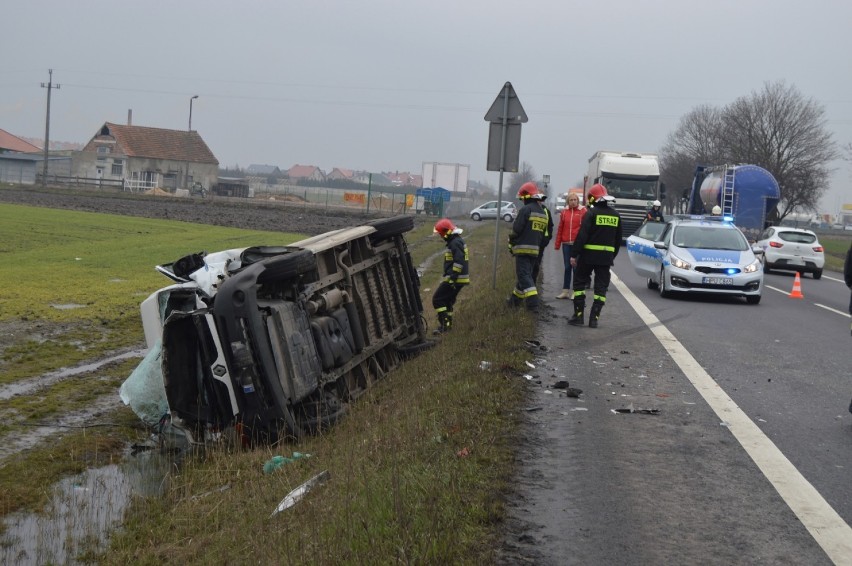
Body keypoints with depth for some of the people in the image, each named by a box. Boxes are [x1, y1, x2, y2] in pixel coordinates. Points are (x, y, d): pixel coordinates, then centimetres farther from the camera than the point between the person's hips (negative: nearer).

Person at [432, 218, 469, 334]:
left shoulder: (455, 243, -17)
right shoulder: (457, 241, 16)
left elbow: (459, 261, -26)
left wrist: (452, 278, -26)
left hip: (455, 279, -10)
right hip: (458, 278, 10)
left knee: (438, 299, -8)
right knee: (447, 300, 19)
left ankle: (444, 324, -9)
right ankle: (447, 324, 25)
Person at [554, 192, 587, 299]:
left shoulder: (583, 211, -3)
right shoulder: (564, 212, 7)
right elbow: (560, 228, 9)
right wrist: (557, 244, 8)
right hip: (566, 244, 4)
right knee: (567, 267, 9)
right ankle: (565, 291, 14)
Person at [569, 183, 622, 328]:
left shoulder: (592, 213, -10)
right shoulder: (616, 215, 9)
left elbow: (582, 235, -14)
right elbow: (618, 240, 14)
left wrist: (574, 254, -10)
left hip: (588, 255, -4)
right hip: (606, 256, 4)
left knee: (579, 283, 8)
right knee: (601, 287, 8)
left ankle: (578, 315, 4)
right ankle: (594, 318, 4)